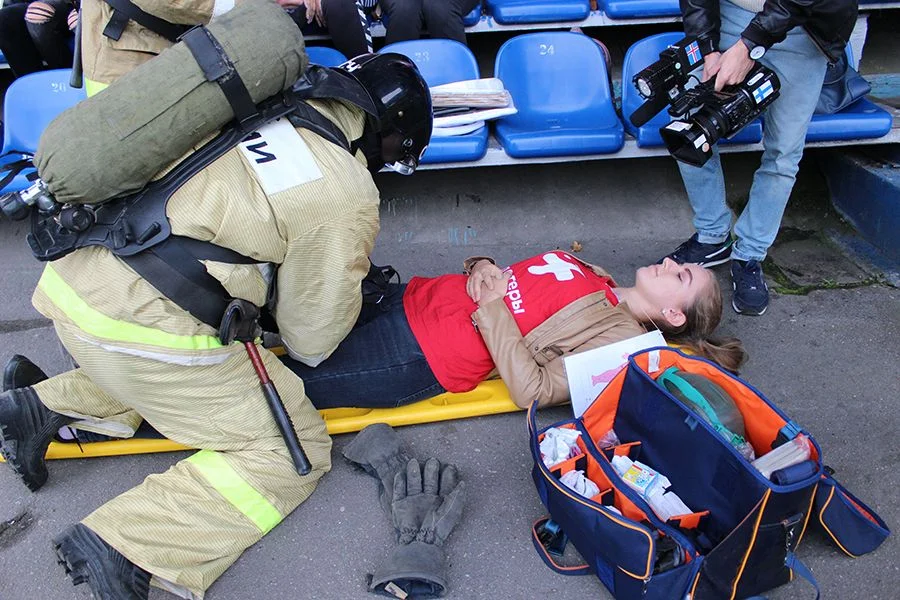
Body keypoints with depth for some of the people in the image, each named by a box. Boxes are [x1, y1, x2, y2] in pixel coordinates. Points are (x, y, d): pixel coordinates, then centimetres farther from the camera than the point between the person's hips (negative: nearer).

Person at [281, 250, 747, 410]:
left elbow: (534, 390, -20)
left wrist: (491, 307, -18)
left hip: (418, 357, -8)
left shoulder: (619, 338, -10)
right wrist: (484, 270, -4)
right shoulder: (595, 279, 13)